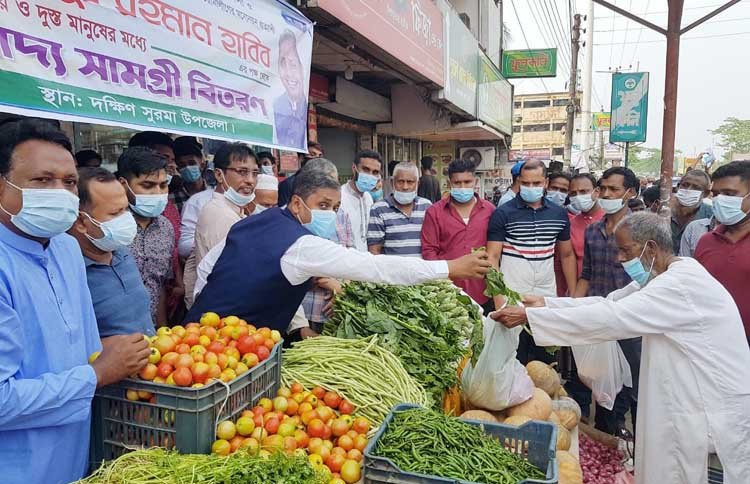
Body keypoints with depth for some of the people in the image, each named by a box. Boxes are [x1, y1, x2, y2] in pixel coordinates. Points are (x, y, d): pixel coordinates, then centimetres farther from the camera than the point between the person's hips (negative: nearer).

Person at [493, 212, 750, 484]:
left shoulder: (682, 283, -26)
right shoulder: (660, 277, 6)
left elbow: (609, 318, -31)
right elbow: (609, 303, 4)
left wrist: (528, 316, -31)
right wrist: (546, 303, -5)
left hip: (717, 411, -9)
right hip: (694, 402, 9)